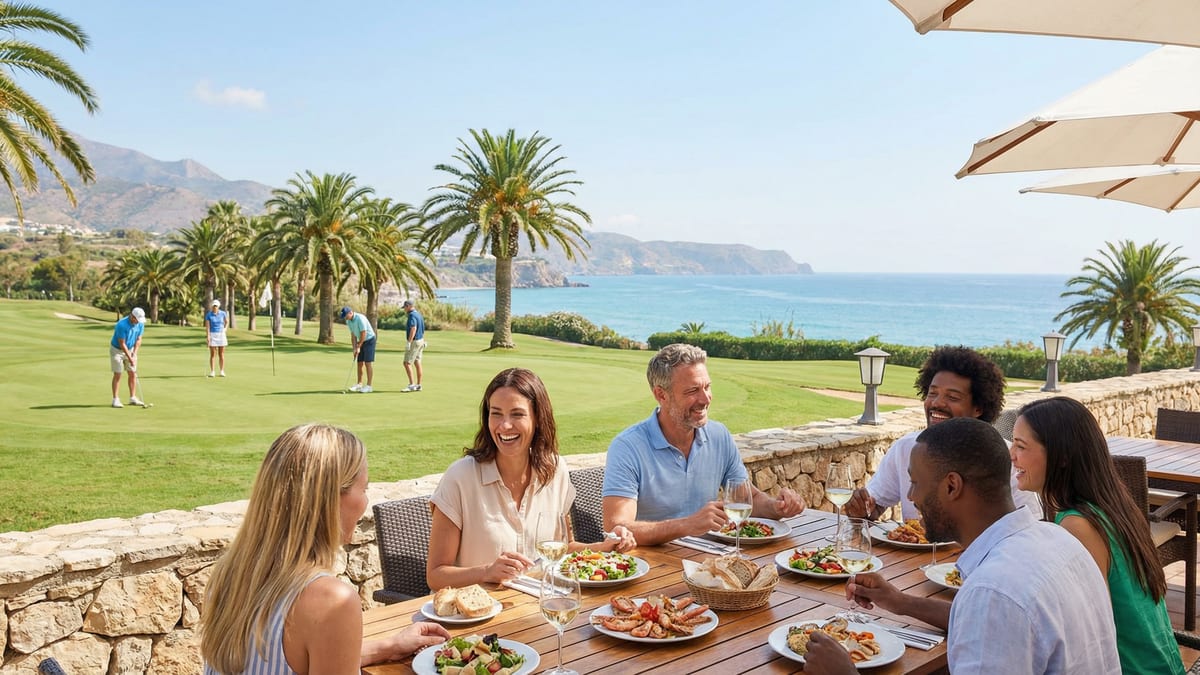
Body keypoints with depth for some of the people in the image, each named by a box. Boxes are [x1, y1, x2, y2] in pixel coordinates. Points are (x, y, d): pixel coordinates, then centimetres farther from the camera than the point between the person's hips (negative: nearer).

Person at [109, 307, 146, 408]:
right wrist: (129, 358, -23)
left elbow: (138, 340, -1)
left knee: (133, 374, 3)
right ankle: (115, 400, -4)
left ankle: (133, 398, 8)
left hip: (130, 349, 6)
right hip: (117, 350, -6)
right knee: (117, 374, -7)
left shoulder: (140, 324, -10)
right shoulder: (122, 325, -29)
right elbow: (122, 344, -25)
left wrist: (134, 354, -12)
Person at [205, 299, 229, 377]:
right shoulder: (208, 315, -7)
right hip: (212, 335, -1)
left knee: (221, 354, 2)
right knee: (213, 354, -3)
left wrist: (224, 330, 2)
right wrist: (208, 337, -21)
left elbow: (227, 322, 16)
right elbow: (207, 327, -12)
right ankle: (212, 372, 3)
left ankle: (222, 372, 9)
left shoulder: (223, 313, -2)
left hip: (221, 335, 1)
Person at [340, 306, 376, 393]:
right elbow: (353, 335, 6)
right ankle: (359, 384, 15)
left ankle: (369, 386, -10)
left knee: (368, 363, -10)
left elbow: (363, 334, -23)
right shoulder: (348, 321, 2)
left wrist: (358, 347, -15)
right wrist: (354, 348, -3)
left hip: (369, 340, -8)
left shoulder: (360, 318, -25)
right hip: (361, 341, 8)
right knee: (360, 363, 8)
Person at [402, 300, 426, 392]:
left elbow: (413, 329, -29)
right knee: (417, 363, 10)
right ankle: (418, 385, 11)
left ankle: (412, 384, -13)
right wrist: (423, 341, 28)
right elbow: (422, 329, 21)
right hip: (420, 340, 10)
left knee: (407, 363, -9)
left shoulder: (412, 315, -17)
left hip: (414, 342, -10)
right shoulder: (418, 314, 14)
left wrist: (409, 342, -30)